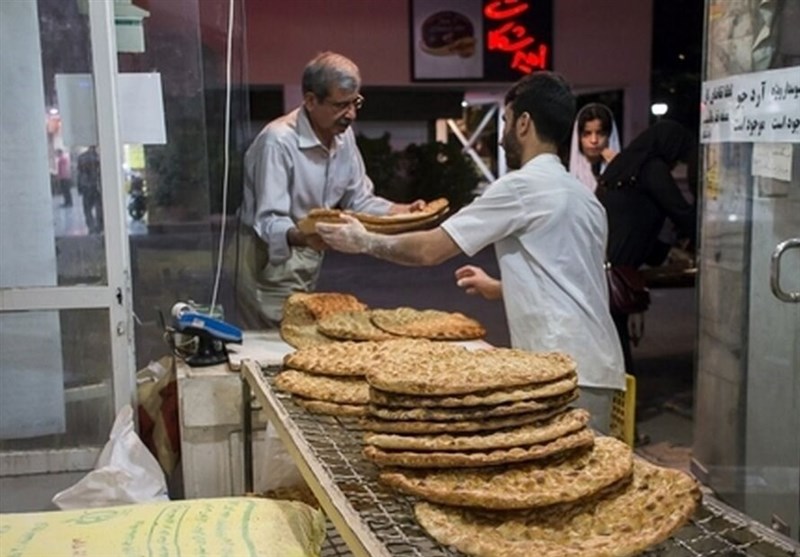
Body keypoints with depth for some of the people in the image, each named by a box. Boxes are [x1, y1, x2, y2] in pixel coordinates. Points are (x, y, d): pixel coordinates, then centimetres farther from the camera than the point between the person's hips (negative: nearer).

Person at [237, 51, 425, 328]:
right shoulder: (278, 141, -23)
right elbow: (269, 221, -26)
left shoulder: (344, 135, 2)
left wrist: (403, 211, -8)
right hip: (271, 262, -7)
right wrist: (302, 237, -46)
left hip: (309, 261, 7)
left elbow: (359, 200, 8)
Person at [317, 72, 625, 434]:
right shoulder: (582, 196, 18)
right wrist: (499, 289, 32)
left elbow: (430, 250, -7)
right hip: (593, 364, 9)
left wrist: (365, 242, 7)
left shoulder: (522, 186, -9)